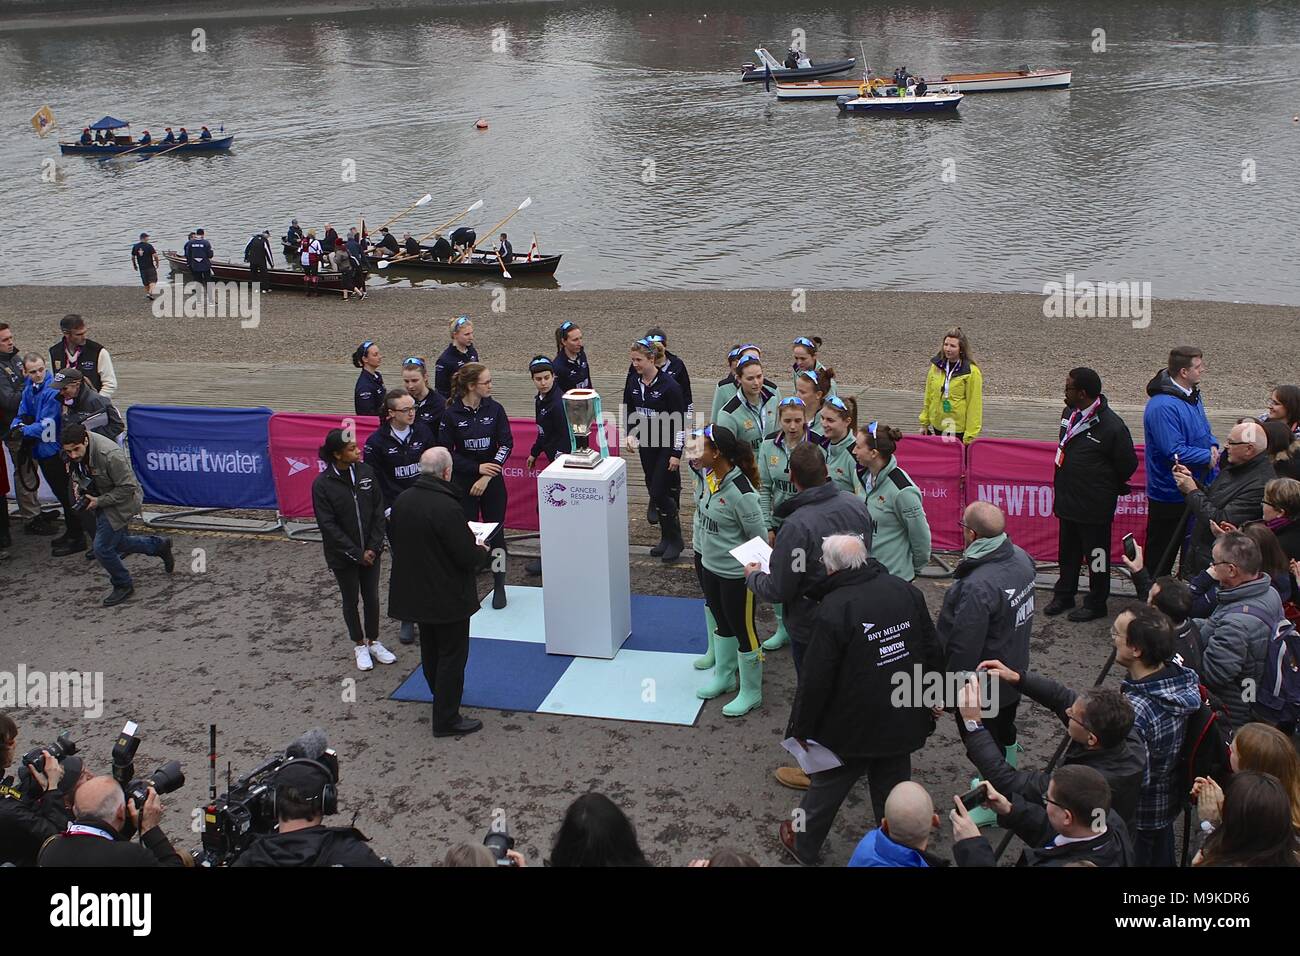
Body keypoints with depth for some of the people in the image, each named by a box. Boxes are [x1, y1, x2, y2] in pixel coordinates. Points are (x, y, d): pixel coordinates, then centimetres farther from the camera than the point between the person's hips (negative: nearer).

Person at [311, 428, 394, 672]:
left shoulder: (366, 472, -7)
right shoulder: (322, 484, -17)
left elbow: (378, 511, -3)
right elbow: (328, 525, -15)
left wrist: (374, 546, -10)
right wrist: (357, 553, -16)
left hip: (371, 551, 3)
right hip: (343, 555, -3)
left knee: (372, 597, 14)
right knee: (351, 600, 13)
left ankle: (373, 641, 32)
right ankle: (359, 645, 30)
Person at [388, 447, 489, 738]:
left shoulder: (402, 500, -4)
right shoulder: (447, 507, -28)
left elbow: (397, 542, 9)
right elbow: (468, 557, -24)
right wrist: (481, 551, -2)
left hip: (414, 591, 8)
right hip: (448, 596, -8)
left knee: (430, 649, 25)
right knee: (452, 655, 5)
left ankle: (440, 695, 45)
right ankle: (446, 719, 10)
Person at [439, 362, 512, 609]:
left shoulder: (494, 409, -5)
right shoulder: (451, 414, -9)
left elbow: (506, 444, -6)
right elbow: (446, 451, -6)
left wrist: (487, 477, -13)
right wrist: (477, 468, -13)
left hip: (493, 480, 1)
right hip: (463, 481, -1)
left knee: (496, 531, 3)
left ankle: (499, 586, 14)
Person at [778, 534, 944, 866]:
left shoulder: (834, 609, -23)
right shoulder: (907, 592, -5)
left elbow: (815, 680, -19)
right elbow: (933, 652, 5)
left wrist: (800, 729, -6)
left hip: (851, 727, -4)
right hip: (903, 723, 4)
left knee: (825, 787, 17)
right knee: (893, 790, 19)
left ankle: (803, 845, 36)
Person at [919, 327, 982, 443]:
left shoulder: (972, 372, -11)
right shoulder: (936, 366, 4)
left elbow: (974, 405, -11)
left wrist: (970, 437, -13)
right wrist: (924, 423, 13)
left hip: (959, 430, -5)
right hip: (936, 426, 5)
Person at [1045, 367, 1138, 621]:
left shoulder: (1111, 426, -22)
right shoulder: (1070, 413, 3)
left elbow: (1128, 465, -12)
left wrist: (1107, 488, 2)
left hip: (1095, 506, -7)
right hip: (1067, 501, 7)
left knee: (1096, 555, 7)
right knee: (1067, 552, 20)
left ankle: (1096, 604, 21)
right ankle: (1064, 595, 35)